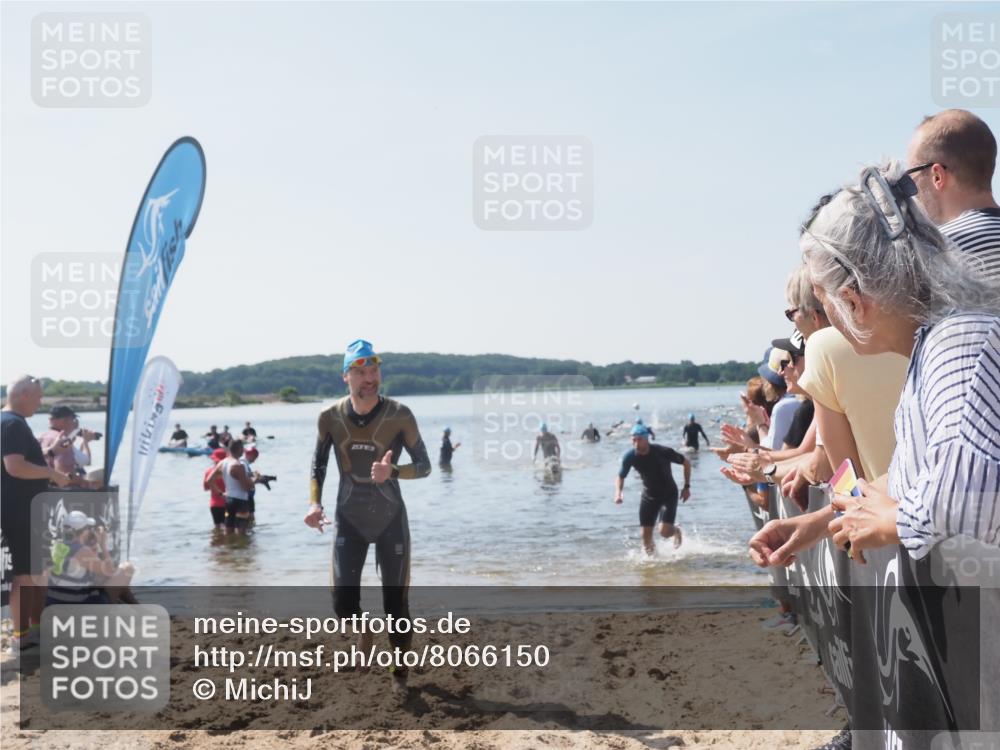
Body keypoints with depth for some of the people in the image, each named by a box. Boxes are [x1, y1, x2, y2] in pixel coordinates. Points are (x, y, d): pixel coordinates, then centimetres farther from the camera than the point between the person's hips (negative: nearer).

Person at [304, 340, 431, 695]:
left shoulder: (399, 415, -15)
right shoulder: (330, 418, -9)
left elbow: (424, 466, -8)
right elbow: (318, 464, 6)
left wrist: (393, 471, -28)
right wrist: (314, 502, -10)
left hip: (391, 519, -1)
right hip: (349, 519, 1)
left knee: (396, 603, 2)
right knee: (343, 602, -6)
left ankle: (400, 675, 23)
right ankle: (364, 633, 31)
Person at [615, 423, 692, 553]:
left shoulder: (663, 452, -26)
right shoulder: (630, 456, -17)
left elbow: (686, 463, -10)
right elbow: (620, 477, -1)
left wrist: (687, 486, -10)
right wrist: (618, 492, -20)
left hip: (668, 494, -3)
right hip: (649, 495, 3)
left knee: (664, 531, -16)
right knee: (646, 535, -1)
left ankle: (676, 530, 20)